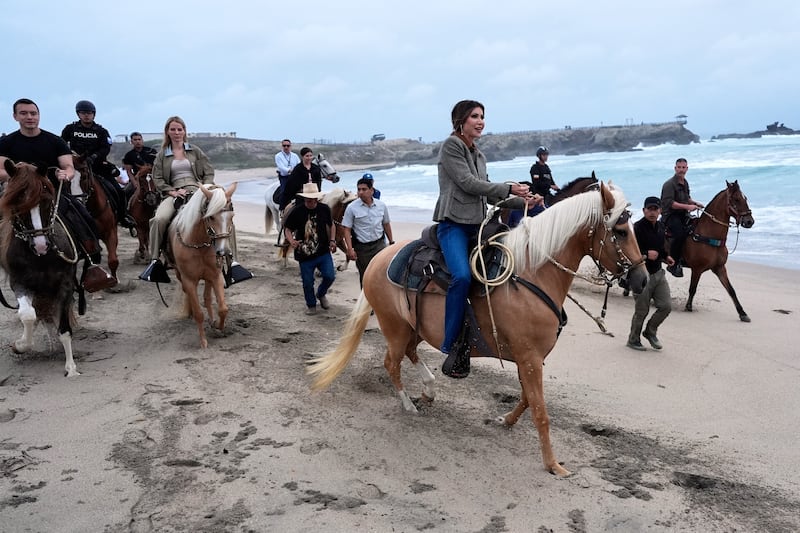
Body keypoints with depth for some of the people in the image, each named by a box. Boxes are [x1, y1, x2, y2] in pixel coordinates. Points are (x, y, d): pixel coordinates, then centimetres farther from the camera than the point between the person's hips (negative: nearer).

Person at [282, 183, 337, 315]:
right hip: (305, 254, -1)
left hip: (323, 252, 2)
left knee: (330, 276, -6)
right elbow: (287, 229, -3)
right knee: (308, 282, 7)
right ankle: (311, 305, 33)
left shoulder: (324, 209, -3)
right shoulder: (297, 212, -11)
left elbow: (330, 225, 14)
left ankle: (321, 294, 27)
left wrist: (332, 240, 2)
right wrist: (291, 240, -23)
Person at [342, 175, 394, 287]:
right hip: (361, 247, -1)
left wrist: (391, 242, 16)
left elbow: (386, 224, 13)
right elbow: (347, 229, -8)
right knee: (365, 277, 10)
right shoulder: (352, 208, -8)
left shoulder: (381, 205, 1)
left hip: (379, 244, 1)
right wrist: (350, 249, -16)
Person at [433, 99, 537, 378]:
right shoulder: (451, 146, -3)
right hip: (454, 223, -9)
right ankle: (453, 346, -22)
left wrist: (522, 202, 13)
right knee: (462, 276, -29)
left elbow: (488, 195, 22)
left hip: (477, 225, 9)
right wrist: (509, 188, -6)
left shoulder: (479, 155, 21)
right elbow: (467, 183, -11)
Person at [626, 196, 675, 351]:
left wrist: (666, 256, 7)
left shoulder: (660, 226, 8)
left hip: (658, 273, 7)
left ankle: (650, 332, 30)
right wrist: (646, 255, -34)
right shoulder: (637, 228, -18)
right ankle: (633, 340, 23)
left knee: (666, 306, 7)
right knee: (642, 311, 4)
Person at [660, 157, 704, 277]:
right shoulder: (669, 184, -13)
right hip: (670, 215, -9)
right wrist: (687, 206, -27)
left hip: (683, 214, 9)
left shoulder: (685, 183, 15)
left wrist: (694, 203, 9)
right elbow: (669, 203, -24)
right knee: (680, 234, -31)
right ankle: (673, 265, -20)